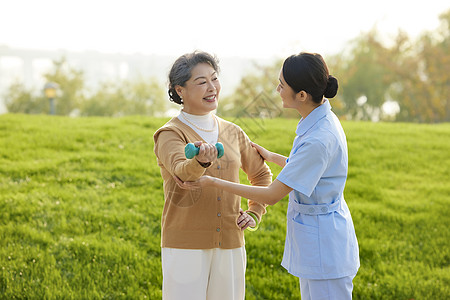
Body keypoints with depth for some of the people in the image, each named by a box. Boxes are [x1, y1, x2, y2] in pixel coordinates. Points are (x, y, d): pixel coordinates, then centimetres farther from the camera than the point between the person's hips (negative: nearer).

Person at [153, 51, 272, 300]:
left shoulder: (232, 132, 10)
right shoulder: (170, 134, -5)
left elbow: (261, 174, 24)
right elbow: (181, 171, -27)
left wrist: (254, 214, 10)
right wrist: (200, 161, -49)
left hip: (230, 244, 4)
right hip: (186, 245, -4)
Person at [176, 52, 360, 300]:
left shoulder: (319, 140, -28)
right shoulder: (319, 121, 1)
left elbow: (272, 196, -23)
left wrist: (213, 183, -17)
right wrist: (271, 156, 29)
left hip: (325, 246, -10)